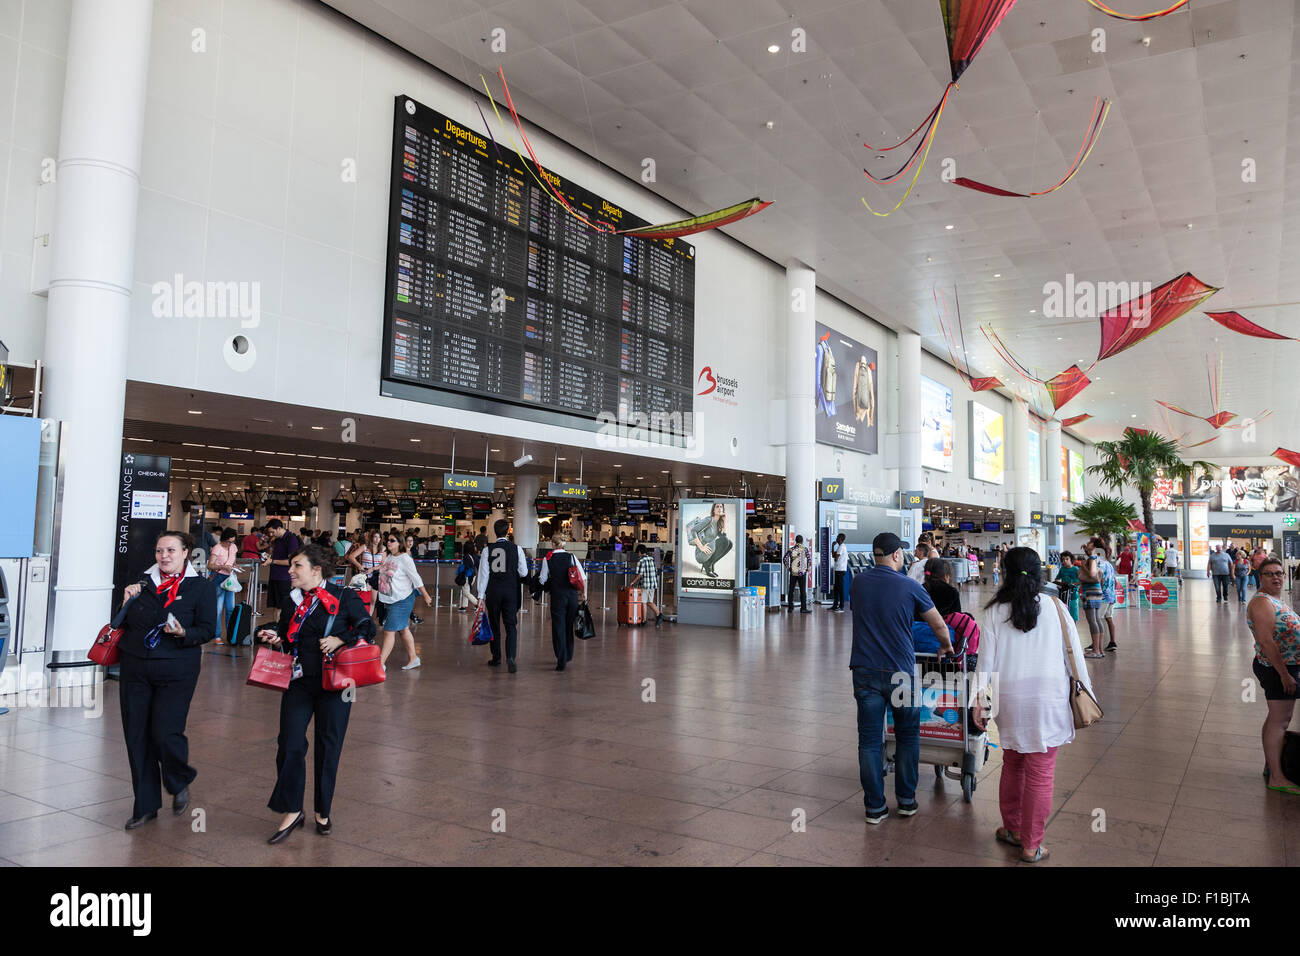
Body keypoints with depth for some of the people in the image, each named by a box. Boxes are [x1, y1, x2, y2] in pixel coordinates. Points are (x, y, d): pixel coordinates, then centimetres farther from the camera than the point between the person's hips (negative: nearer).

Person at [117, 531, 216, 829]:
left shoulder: (200, 588, -1)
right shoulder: (144, 583, 11)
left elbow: (208, 630, -3)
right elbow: (124, 624, 17)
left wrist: (183, 633, -21)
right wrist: (128, 601, -1)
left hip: (176, 672, -4)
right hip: (135, 669, 4)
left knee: (166, 733, -11)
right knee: (136, 737, 6)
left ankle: (180, 783, 21)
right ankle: (145, 805, 22)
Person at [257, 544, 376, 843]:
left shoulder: (343, 597, -8)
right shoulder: (291, 602, 9)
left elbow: (368, 628, -5)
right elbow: (286, 641, 20)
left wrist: (339, 640, -17)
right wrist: (274, 639, -1)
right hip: (298, 682, 4)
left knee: (328, 746, 6)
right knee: (290, 744, -1)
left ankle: (323, 811, 24)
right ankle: (292, 811, 16)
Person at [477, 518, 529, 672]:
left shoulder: (487, 550, -3)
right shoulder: (517, 549, -3)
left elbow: (483, 574, -3)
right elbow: (523, 573, -1)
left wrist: (481, 596, 0)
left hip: (493, 591, 1)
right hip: (511, 591, -1)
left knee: (494, 625, 14)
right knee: (511, 625, 2)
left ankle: (496, 658, 23)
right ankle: (510, 657, -14)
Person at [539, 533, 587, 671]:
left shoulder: (547, 559, -4)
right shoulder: (571, 557, 0)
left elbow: (543, 580, 0)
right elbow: (583, 576, -3)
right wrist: (584, 592, 7)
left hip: (557, 596, -3)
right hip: (572, 595, 3)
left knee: (558, 627, 2)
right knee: (569, 625, 18)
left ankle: (561, 661, -4)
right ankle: (568, 655, 32)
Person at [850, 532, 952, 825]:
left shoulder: (857, 583, 3)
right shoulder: (909, 587, -7)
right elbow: (938, 624, 2)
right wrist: (947, 646, 22)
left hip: (865, 671, 2)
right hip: (900, 670, -2)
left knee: (869, 740, 6)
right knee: (908, 737, 16)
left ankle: (875, 807, 10)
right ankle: (906, 800, 22)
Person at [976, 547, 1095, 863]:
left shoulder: (996, 611, -1)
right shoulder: (1055, 606, -2)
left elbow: (986, 659, 0)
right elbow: (1075, 653, 2)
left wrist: (980, 702, 6)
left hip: (1010, 698, 2)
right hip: (1049, 698, -1)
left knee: (1012, 765, 19)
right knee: (1040, 774, 5)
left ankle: (1011, 828, 33)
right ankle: (1031, 846, 12)